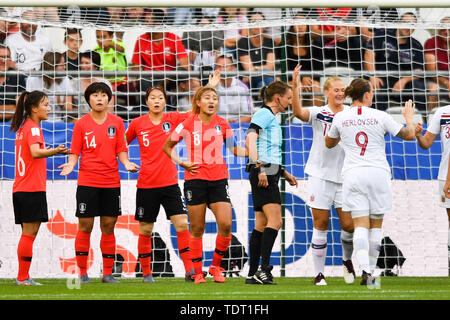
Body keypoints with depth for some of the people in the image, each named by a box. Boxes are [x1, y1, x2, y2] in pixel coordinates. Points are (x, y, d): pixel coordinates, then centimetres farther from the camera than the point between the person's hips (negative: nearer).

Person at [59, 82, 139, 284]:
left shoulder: (117, 122, 6)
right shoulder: (81, 124, 2)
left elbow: (120, 150, 8)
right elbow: (75, 152, 3)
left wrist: (126, 163, -11)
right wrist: (71, 164, -16)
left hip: (111, 182, 2)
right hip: (87, 182, -2)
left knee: (108, 227, 3)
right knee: (85, 227, -2)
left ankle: (108, 273, 10)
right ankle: (82, 273, 7)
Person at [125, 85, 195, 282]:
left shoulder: (172, 119, 2)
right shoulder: (137, 123, 1)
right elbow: (122, 143, 15)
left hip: (169, 183, 0)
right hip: (146, 184, 0)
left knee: (182, 224, -10)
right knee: (145, 230, 5)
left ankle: (189, 270, -8)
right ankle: (146, 273, 18)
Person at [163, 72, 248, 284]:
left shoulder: (222, 124, 5)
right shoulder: (188, 124, -2)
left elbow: (234, 149, 15)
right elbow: (167, 147, 9)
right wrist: (181, 163, -4)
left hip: (218, 179, 2)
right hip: (195, 178, -2)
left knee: (226, 224, -10)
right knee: (197, 228, 0)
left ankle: (216, 266, 8)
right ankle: (198, 272, 10)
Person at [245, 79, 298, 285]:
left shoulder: (271, 118, 23)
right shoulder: (263, 114, -7)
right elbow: (250, 142, -19)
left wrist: (284, 173, 29)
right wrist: (260, 168, -26)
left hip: (268, 174, 10)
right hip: (263, 174, -10)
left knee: (262, 224, 8)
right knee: (275, 221, -17)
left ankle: (253, 274, 8)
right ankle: (263, 269, -21)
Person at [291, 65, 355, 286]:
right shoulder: (319, 113, 0)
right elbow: (298, 112, -19)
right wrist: (295, 88, -33)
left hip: (345, 176, 2)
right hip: (320, 175, -2)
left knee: (349, 225, -3)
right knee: (320, 224, 0)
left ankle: (347, 260, 27)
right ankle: (319, 273, 7)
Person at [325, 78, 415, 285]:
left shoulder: (340, 118, 2)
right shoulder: (380, 117, -3)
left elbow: (329, 143, 20)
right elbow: (409, 135, 4)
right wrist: (409, 117, 23)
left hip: (353, 175, 1)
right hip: (378, 173, -1)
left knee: (360, 225, -4)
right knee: (376, 225, 12)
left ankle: (365, 270, -24)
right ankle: (371, 270, 13)